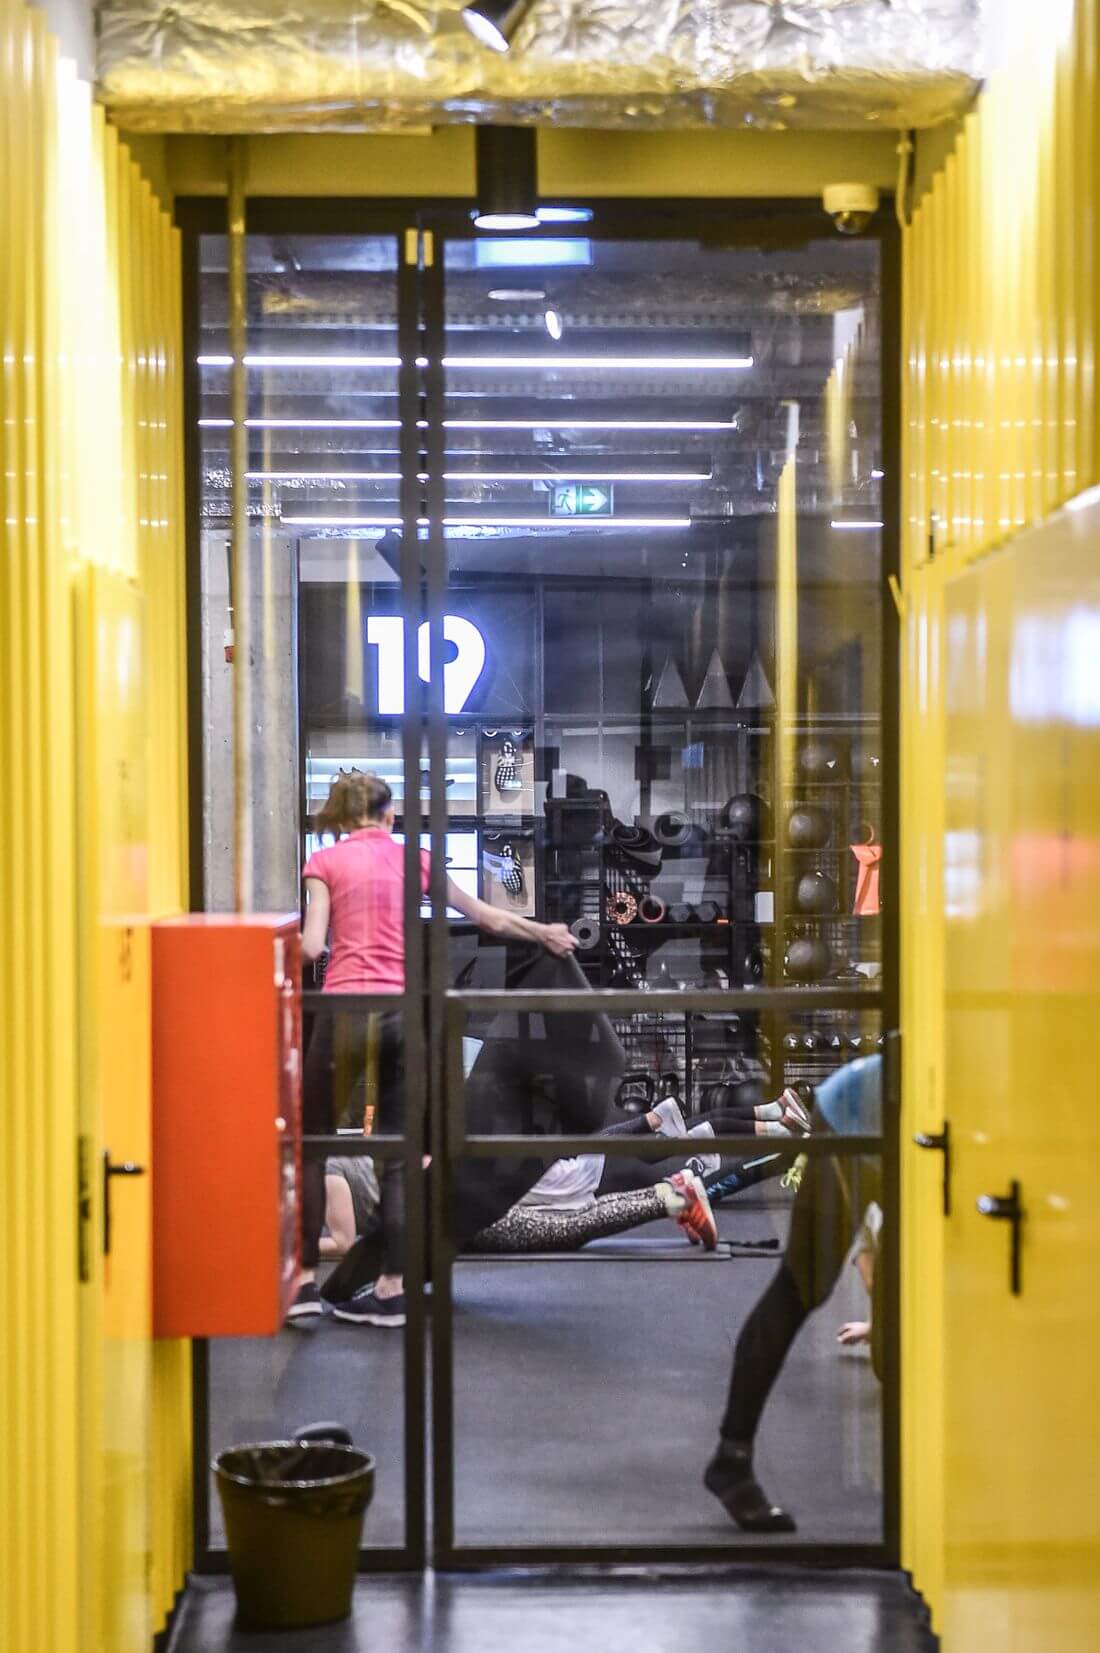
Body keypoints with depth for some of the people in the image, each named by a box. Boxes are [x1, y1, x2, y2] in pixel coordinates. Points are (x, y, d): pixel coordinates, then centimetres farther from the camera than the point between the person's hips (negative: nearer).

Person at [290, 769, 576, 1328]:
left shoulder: (325, 861, 5)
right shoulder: (412, 858, 14)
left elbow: (311, 946, -6)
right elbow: (486, 916, 21)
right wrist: (545, 934, 37)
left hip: (347, 1009, -3)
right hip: (402, 1011, 3)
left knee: (310, 1143, 8)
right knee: (397, 1154, 9)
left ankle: (305, 1281, 2)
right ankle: (392, 1288, 8)